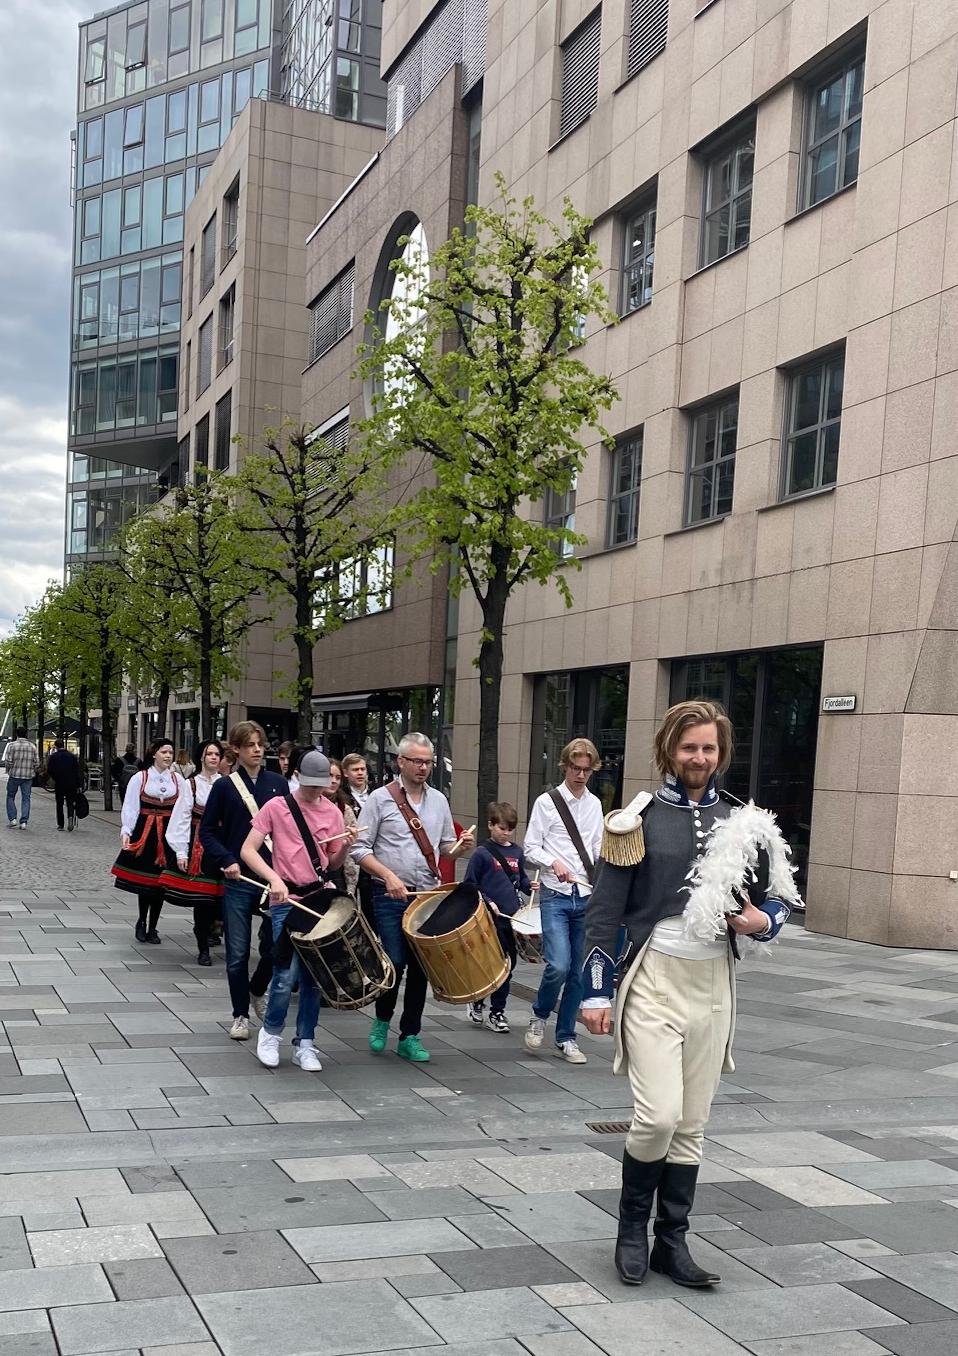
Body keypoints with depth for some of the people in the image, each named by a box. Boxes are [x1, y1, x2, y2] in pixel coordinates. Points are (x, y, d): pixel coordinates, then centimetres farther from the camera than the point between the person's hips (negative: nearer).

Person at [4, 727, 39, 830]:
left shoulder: (12, 745, -6)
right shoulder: (32, 747, 3)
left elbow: (7, 761, -8)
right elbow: (37, 763, 2)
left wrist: (9, 771, 9)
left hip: (14, 775, -2)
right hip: (28, 776, 2)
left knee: (10, 796, 14)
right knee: (26, 799, 6)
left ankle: (12, 818, 5)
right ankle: (24, 821, 1)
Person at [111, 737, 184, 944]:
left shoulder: (178, 780, 4)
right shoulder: (140, 778, -1)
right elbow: (130, 807, -3)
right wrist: (125, 831, -15)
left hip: (168, 835, 2)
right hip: (145, 833, -2)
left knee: (160, 880, 5)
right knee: (144, 878, 0)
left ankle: (152, 927, 17)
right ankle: (142, 922, 21)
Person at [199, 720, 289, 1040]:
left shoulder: (278, 783, 7)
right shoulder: (225, 785, 1)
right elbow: (207, 830, 3)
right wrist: (226, 861, -11)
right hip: (238, 879, -1)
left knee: (276, 945, 3)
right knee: (237, 952, 4)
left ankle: (258, 989, 33)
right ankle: (240, 1015, 19)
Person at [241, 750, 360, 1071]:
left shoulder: (332, 812, 8)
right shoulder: (276, 807, -3)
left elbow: (332, 865, 13)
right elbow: (248, 850, -7)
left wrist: (345, 848, -9)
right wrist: (274, 878, -22)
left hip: (321, 898, 3)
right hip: (286, 901, -3)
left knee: (313, 975, 6)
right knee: (287, 974, -9)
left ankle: (305, 1044, 18)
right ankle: (270, 1033, 16)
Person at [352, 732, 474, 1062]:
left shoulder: (438, 800, 11)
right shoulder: (381, 798, -2)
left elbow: (447, 847, 18)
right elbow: (360, 849, -5)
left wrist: (462, 846, -5)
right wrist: (389, 876, -17)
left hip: (429, 895, 4)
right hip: (390, 897, -4)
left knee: (421, 967, 5)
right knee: (394, 962, -9)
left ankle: (410, 1036, 15)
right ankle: (382, 1021, 19)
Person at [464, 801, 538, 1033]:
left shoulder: (517, 853, 10)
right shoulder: (482, 854, -6)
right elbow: (470, 885, -5)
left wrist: (529, 886, 1)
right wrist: (487, 902, -16)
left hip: (513, 919, 5)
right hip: (491, 919, -5)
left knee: (508, 965, 9)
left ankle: (497, 1012, 20)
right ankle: (477, 1002, 23)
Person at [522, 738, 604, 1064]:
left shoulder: (594, 804, 12)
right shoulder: (547, 801, -2)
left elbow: (598, 848, 16)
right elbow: (531, 849, -3)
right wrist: (553, 862, -21)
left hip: (586, 897, 4)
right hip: (555, 896, -4)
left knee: (578, 972, 6)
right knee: (558, 965, -17)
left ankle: (566, 1038, 19)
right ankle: (539, 1016, 12)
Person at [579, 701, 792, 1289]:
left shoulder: (743, 820, 9)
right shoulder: (641, 817, -1)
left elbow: (775, 901, 16)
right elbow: (605, 910, -2)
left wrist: (760, 920, -7)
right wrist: (597, 992, -6)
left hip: (715, 983, 4)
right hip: (654, 979, -4)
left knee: (692, 1124, 8)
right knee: (660, 1114, -12)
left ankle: (672, 1242, 22)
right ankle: (633, 1227, 12)